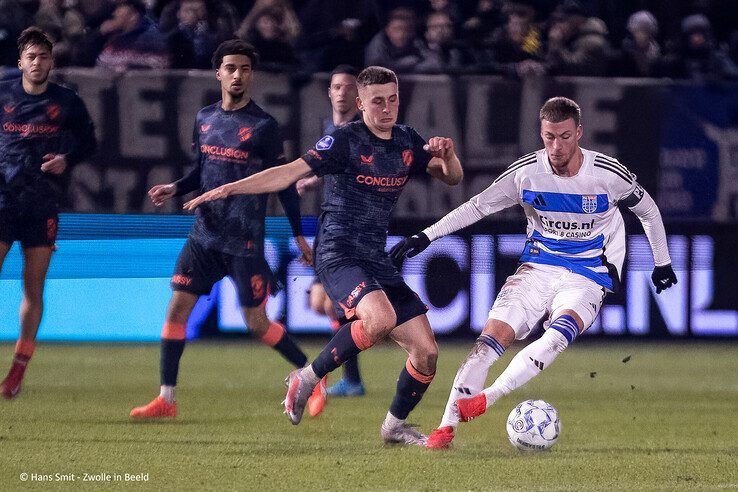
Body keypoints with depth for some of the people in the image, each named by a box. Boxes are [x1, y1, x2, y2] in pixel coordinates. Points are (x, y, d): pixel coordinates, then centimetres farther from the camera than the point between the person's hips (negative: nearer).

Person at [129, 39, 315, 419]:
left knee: (257, 324, -1)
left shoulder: (263, 126, -7)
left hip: (245, 241, -5)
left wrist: (298, 235, 1)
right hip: (205, 234, 5)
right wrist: (175, 188, 1)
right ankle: (166, 399, 0)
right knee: (177, 308, -4)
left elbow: (283, 182, -2)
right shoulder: (205, 119, 9)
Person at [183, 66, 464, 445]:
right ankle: (307, 378, -16)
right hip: (339, 254, -7)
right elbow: (290, 173, -13)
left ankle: (395, 425, 24)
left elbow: (452, 178, 15)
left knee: (426, 352, 1)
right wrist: (230, 188, -23)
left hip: (378, 261, 7)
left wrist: (448, 154, -8)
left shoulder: (407, 142, 10)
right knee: (380, 317, -35)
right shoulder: (345, 141, -9)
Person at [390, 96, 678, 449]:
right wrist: (426, 236, -2)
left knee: (559, 334, -33)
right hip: (536, 269, 2)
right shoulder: (526, 172, -6)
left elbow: (648, 210, 9)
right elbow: (478, 206, 4)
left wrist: (662, 262, 17)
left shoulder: (608, 174, -9)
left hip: (587, 279, -2)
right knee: (493, 335, -18)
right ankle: (446, 426, -17)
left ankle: (485, 398, -37)